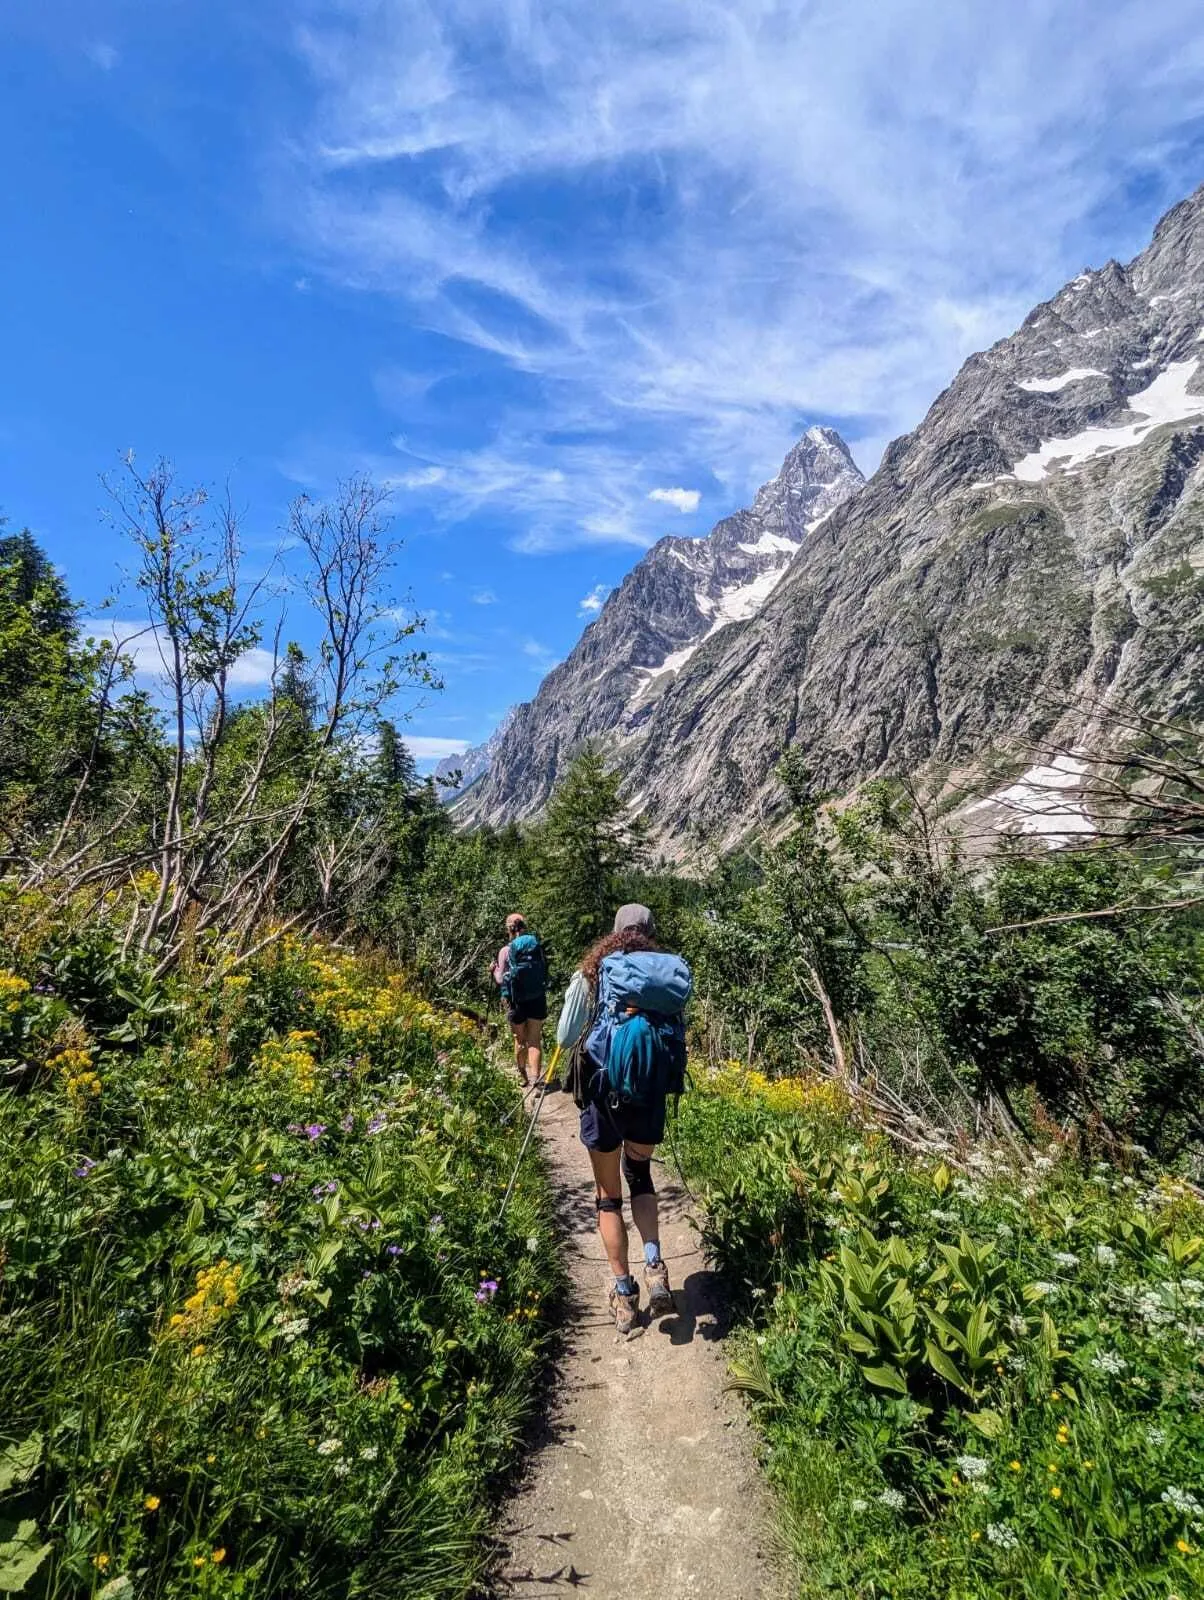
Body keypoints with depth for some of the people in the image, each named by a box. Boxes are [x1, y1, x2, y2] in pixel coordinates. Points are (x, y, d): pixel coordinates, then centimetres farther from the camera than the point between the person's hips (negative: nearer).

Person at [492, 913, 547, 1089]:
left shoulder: (506, 950, -9)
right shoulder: (537, 947, -3)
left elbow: (500, 980, -5)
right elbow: (545, 972, 3)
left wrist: (494, 969, 13)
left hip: (517, 1001, -1)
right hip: (537, 1000, 1)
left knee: (520, 1040, 17)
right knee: (535, 1041, 7)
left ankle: (522, 1076, 31)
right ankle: (534, 1079, -4)